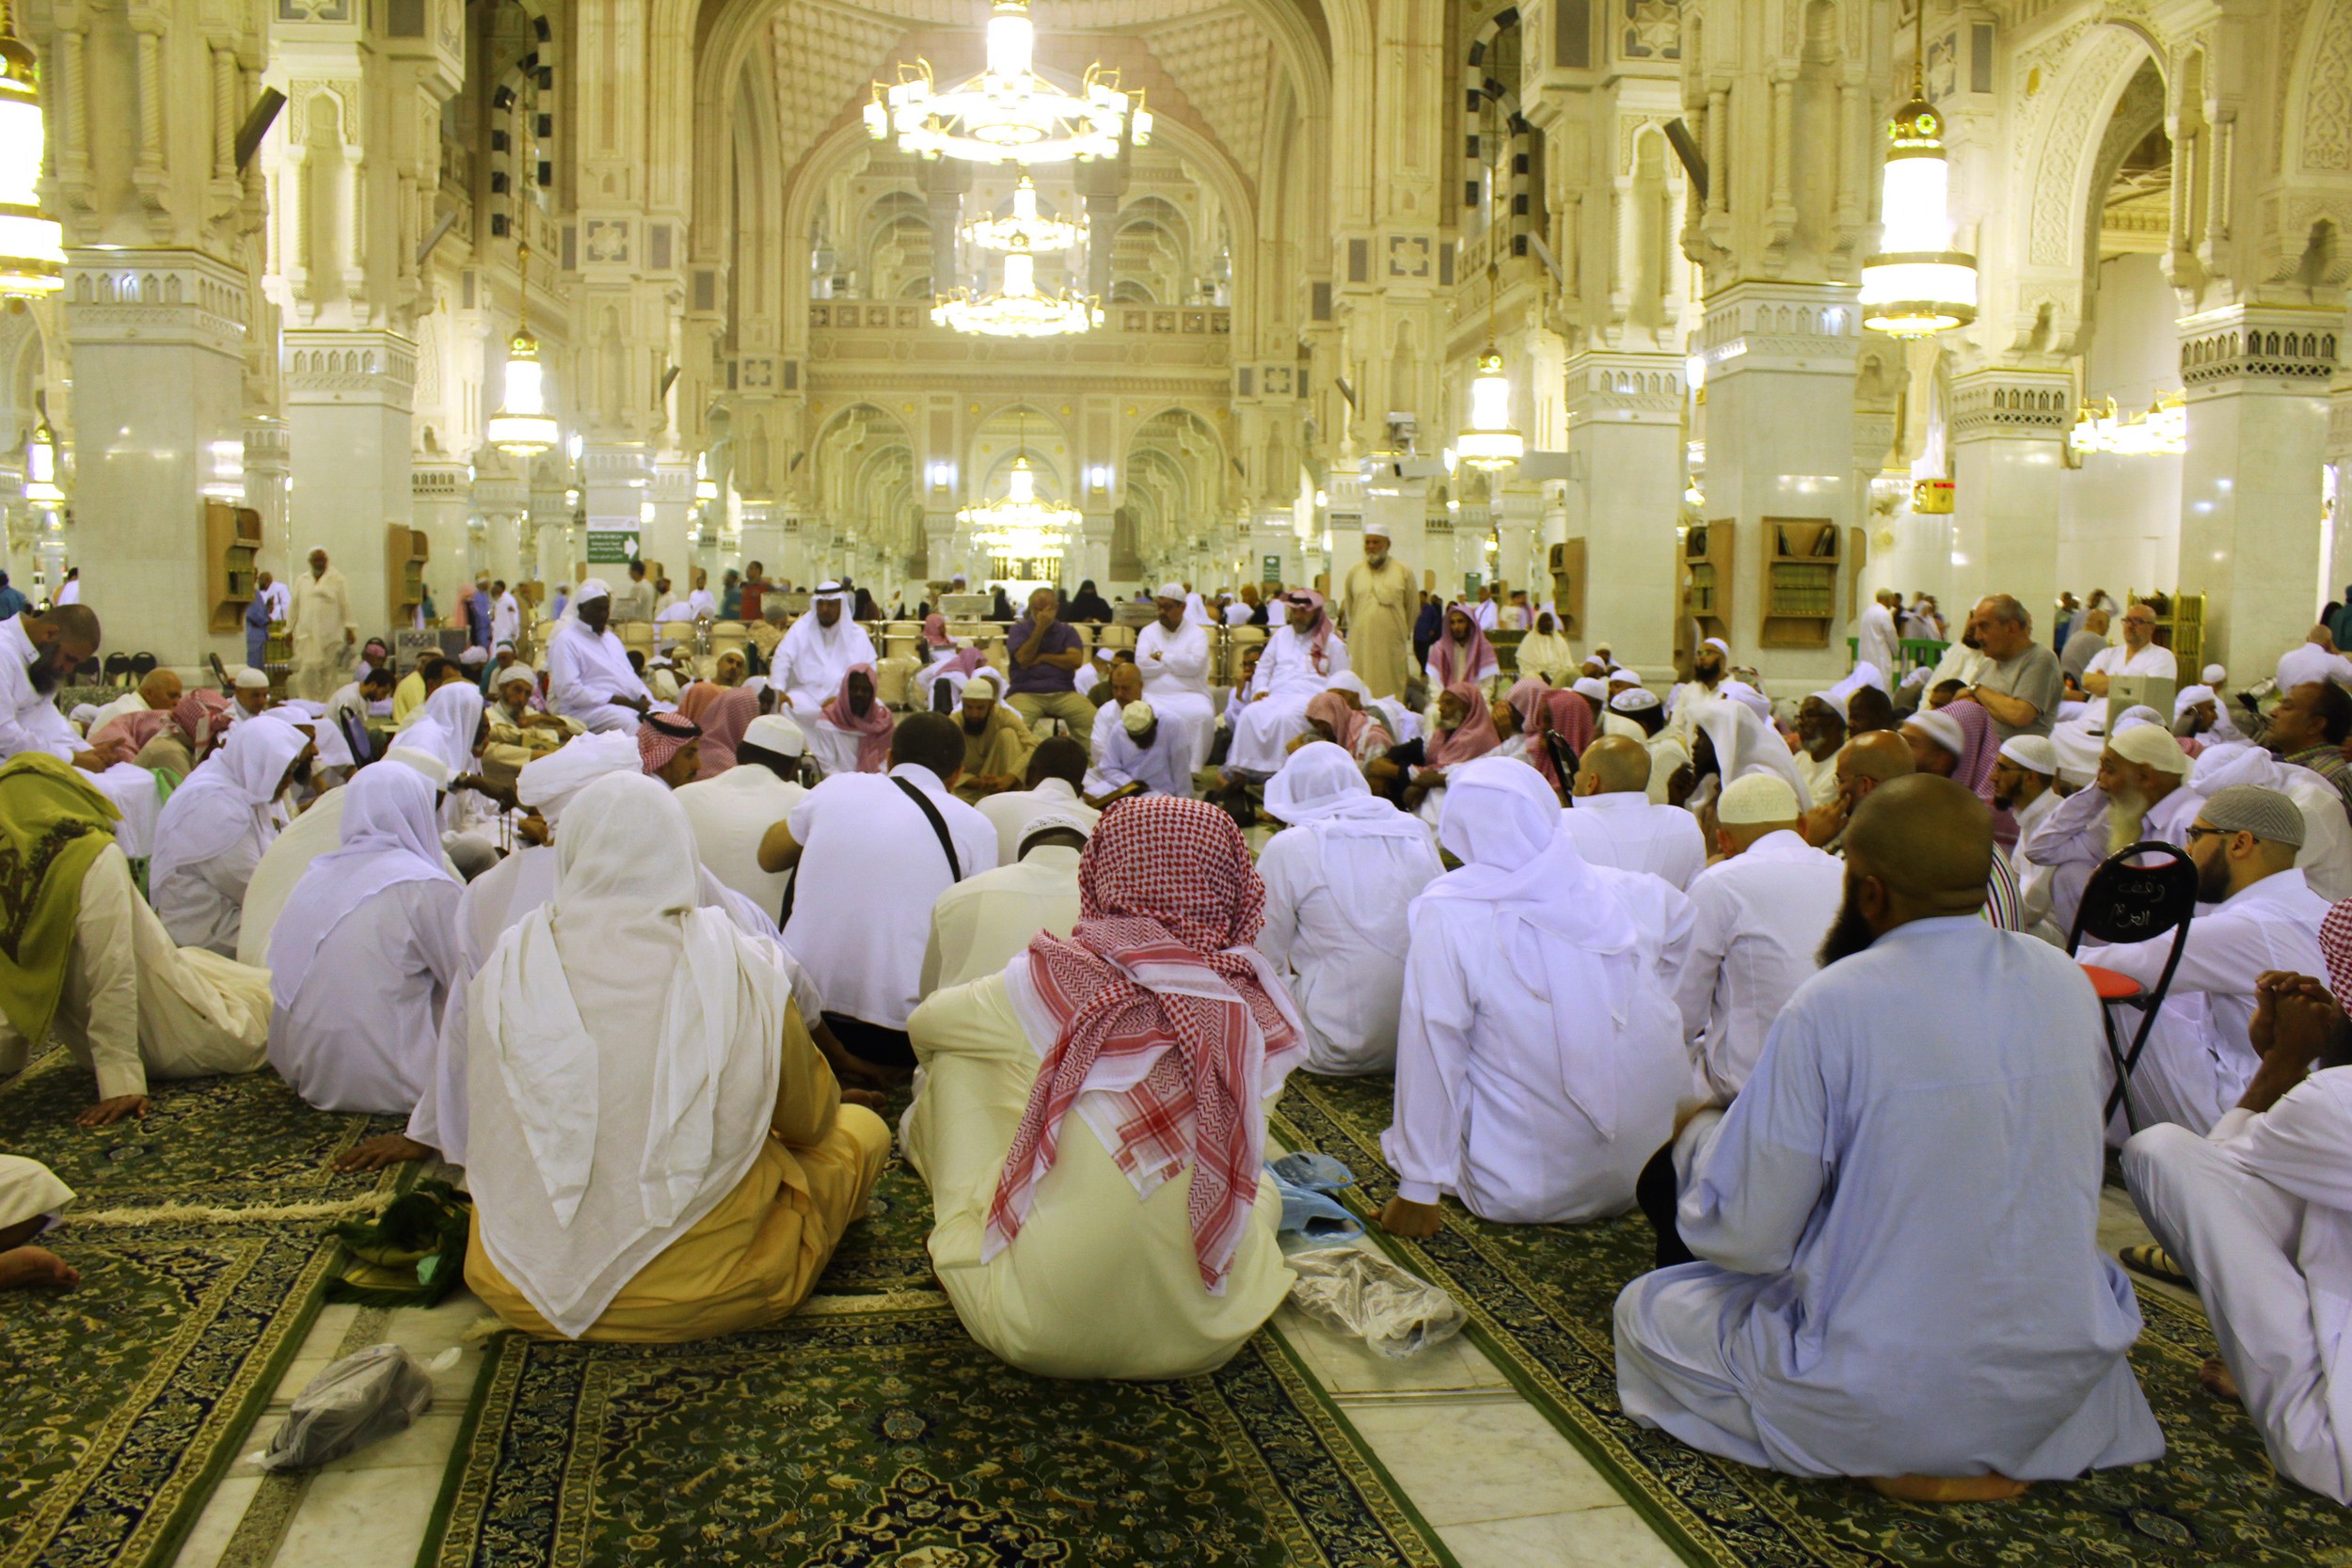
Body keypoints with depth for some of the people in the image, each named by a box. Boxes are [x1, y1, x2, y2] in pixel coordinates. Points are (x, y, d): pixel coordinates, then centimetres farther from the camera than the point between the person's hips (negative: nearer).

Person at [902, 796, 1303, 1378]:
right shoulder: (1258, 1013, -9)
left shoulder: (1051, 981, -15)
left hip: (1035, 1331, -2)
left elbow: (925, 1023, 6)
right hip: (1204, 1338, 2)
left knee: (955, 1061, 11)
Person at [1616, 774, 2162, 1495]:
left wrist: (1700, 1136, 6)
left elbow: (1746, 1237, -14)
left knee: (1645, 1309, 15)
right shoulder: (2067, 981, -3)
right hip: (2064, 1383, 8)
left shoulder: (1832, 1006, -21)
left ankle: (1898, 1458, 0)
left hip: (1883, 1397, -7)